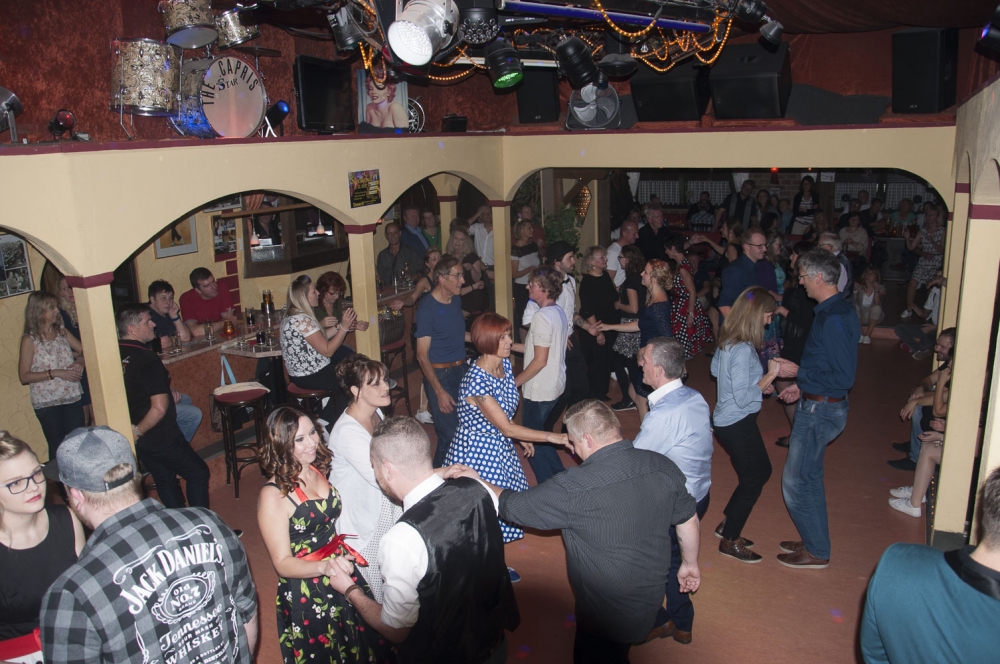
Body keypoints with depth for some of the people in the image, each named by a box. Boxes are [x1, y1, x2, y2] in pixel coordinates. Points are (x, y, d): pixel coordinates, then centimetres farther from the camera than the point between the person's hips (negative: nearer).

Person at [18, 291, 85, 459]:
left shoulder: (61, 331, 7)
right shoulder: (30, 340, -6)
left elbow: (83, 351, 14)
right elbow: (24, 376, -9)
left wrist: (79, 362, -8)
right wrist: (55, 373, -18)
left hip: (73, 397, 4)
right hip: (47, 403, -4)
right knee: (58, 448, 4)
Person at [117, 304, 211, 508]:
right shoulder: (147, 359, -24)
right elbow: (159, 408, -29)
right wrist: (138, 432, -15)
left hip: (139, 438, 8)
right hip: (160, 437, -8)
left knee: (165, 481, 22)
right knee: (198, 473, 10)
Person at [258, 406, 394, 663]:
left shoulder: (320, 469, -4)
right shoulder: (273, 495, -22)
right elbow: (283, 563, -22)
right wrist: (324, 567, -36)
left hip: (342, 570, 6)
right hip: (307, 592, -6)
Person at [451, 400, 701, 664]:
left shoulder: (575, 488, -29)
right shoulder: (664, 466, -12)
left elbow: (513, 505, -18)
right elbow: (688, 520, 1)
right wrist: (690, 563, 19)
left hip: (605, 613, -6)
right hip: (651, 600, 6)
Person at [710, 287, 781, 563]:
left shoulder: (728, 339, 2)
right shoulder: (743, 350, -27)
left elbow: (715, 369, 19)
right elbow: (743, 398, -27)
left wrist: (758, 382, 15)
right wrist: (769, 376, -20)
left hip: (726, 419, 10)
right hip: (737, 424, -10)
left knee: (761, 471, 22)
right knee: (753, 479, 6)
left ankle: (727, 525, 33)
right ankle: (730, 541, 21)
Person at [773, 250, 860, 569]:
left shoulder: (832, 319, -25)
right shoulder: (840, 310, 7)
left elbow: (844, 377, -25)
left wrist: (798, 372, -17)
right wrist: (803, 387, 14)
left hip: (820, 410, -10)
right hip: (820, 405, 10)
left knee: (795, 481, 2)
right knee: (809, 477, 21)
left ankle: (817, 552, 16)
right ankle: (815, 540, 35)